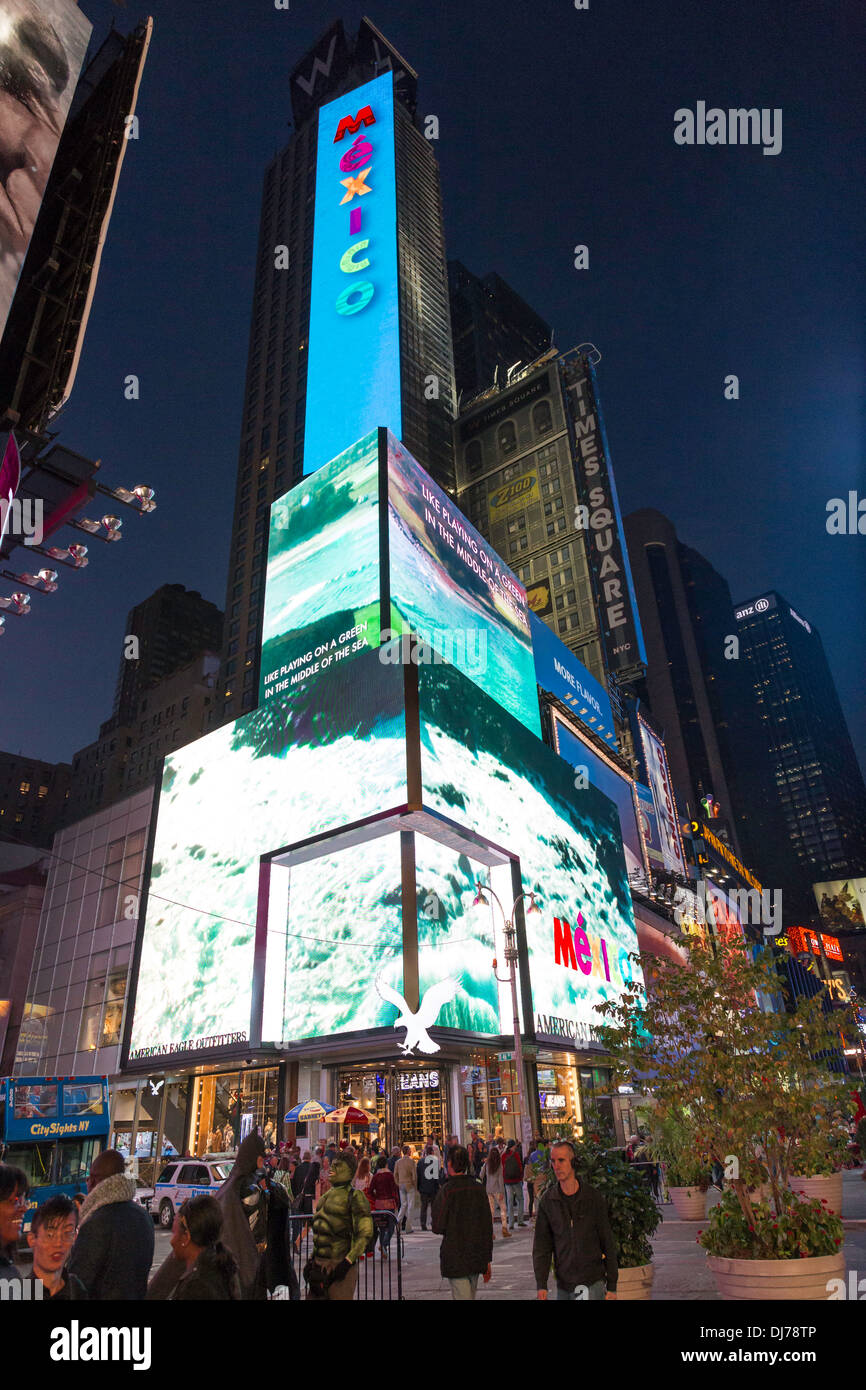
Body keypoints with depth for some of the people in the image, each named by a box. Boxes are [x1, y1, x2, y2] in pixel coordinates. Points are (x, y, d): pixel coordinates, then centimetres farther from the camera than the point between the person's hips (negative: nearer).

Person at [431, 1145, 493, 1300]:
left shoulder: (448, 1190, -16)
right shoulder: (478, 1189, 0)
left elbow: (438, 1227, -13)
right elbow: (488, 1227, 5)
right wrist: (487, 1259, 13)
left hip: (455, 1259, -6)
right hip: (477, 1258, 6)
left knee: (462, 1296, -1)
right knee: (470, 1296, 21)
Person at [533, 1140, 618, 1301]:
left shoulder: (593, 1197, -5)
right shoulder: (548, 1200, -1)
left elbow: (608, 1242, 1)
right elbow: (541, 1244, 3)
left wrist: (612, 1285, 1)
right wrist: (541, 1284, -4)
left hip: (592, 1282, -2)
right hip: (563, 1284, 3)